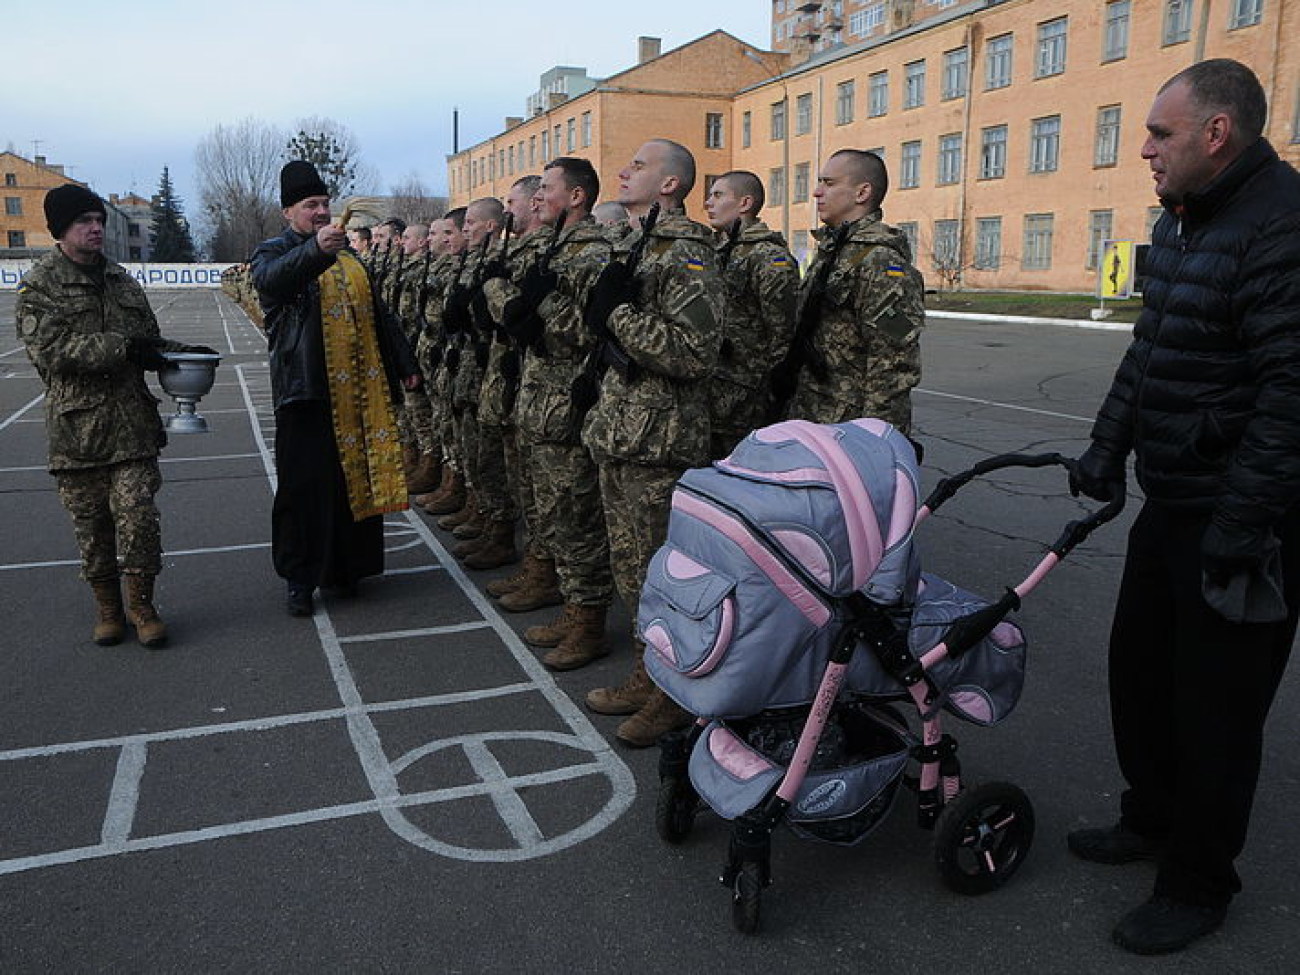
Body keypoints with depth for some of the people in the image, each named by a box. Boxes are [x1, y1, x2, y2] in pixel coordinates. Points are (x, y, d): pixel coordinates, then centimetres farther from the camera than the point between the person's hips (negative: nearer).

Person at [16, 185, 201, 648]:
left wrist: (184, 352, 3)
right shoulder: (39, 285, -2)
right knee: (91, 523, 7)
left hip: (132, 422, 3)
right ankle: (108, 608, 22)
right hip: (76, 425, -3)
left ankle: (141, 604, 13)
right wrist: (123, 347, -20)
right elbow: (51, 346, -16)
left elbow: (149, 340, 23)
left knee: (138, 515, -3)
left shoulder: (122, 281, 14)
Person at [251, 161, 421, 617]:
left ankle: (345, 567, 20)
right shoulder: (274, 252, 2)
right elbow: (271, 277, -24)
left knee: (357, 477, 8)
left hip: (360, 390, 6)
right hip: (308, 389, -5)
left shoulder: (348, 256, 21)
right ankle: (299, 579, 6)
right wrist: (315, 249, -41)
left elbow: (379, 315, 25)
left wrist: (405, 364, 20)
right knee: (305, 484, -4)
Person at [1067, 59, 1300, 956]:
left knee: (1215, 707, 4)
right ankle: (1153, 820, 41)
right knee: (1139, 669, 20)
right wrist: (1108, 446, 17)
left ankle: (1199, 883, 23)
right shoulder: (1180, 222, 12)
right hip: (1171, 505, 10)